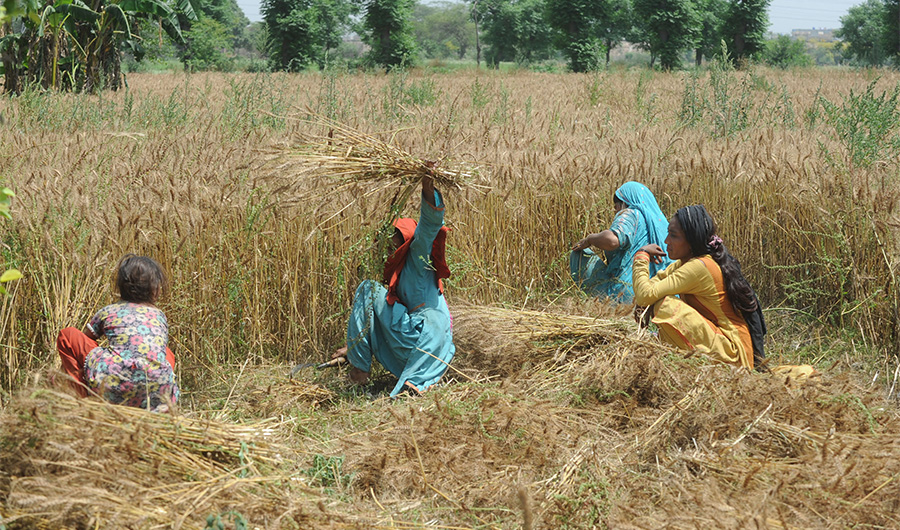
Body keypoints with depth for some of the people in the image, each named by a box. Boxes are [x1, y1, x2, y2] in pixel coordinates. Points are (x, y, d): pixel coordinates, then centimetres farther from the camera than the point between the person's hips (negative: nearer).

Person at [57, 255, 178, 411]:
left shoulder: (108, 312, 15)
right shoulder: (159, 315, 21)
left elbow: (83, 340, 29)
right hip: (157, 391, 3)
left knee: (66, 335, 14)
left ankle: (83, 396, 6)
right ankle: (163, 402, 18)